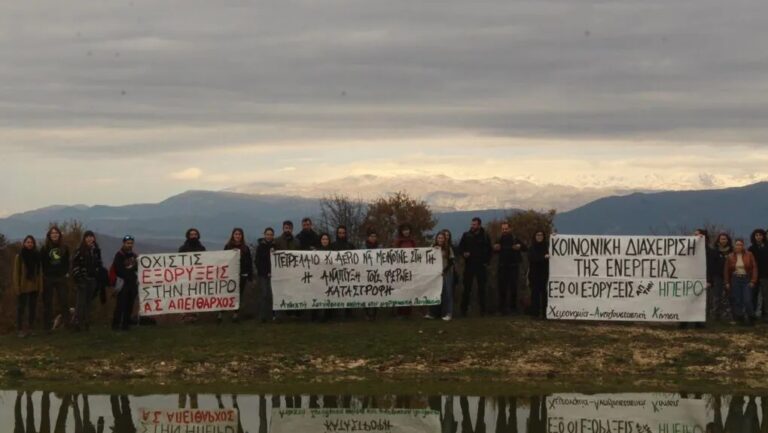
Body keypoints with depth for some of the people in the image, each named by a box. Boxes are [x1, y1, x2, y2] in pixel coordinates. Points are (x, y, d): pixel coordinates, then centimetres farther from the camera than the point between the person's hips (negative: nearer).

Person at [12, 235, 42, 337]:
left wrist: (40, 285, 1)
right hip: (23, 287, -4)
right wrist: (17, 287, -12)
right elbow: (16, 272, -7)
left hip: (34, 286, 4)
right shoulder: (19, 256, -6)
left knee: (32, 308, 9)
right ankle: (20, 329, 5)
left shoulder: (36, 255, 5)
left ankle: (29, 328, 19)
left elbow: (39, 271, 6)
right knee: (21, 308, 0)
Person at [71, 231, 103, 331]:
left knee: (88, 301, 9)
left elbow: (99, 264, 17)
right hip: (83, 279, -5)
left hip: (92, 279, 5)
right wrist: (77, 277, -13)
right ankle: (77, 323, -9)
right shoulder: (80, 250, -5)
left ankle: (86, 323, 14)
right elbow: (75, 264, -7)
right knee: (81, 302, -9)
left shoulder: (96, 250, 11)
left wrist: (99, 275, 6)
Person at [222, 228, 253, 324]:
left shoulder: (245, 248, 5)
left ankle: (235, 314, 12)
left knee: (239, 295, 5)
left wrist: (250, 276, 0)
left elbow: (249, 263, 4)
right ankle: (220, 314, -4)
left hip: (242, 275, 1)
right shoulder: (227, 247, 5)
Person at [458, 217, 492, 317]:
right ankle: (464, 309, 3)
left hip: (481, 265, 0)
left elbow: (489, 250, 10)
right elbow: (460, 247, 9)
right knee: (467, 287, -2)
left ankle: (482, 309, 11)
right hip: (469, 265, 0)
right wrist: (463, 253, -11)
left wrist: (486, 261, 1)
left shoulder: (485, 236, 3)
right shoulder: (466, 235, 3)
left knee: (481, 288, 5)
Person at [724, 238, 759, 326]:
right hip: (735, 280, 2)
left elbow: (754, 268, -2)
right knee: (737, 301, 3)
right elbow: (727, 270, 7)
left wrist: (753, 281, -8)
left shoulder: (749, 255, -1)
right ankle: (738, 317, 12)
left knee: (747, 300, -8)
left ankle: (749, 318, 4)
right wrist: (727, 282, 4)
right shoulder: (730, 257, 3)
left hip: (746, 279, -2)